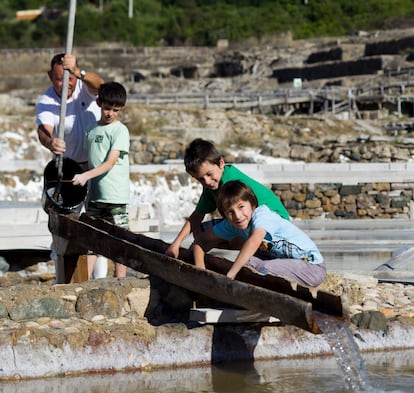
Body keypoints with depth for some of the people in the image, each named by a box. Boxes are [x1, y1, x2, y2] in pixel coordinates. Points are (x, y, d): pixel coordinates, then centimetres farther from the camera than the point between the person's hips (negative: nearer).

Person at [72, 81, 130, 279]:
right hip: (94, 195, 6)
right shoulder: (92, 130, 12)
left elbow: (110, 162, -16)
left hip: (115, 196, -5)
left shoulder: (120, 130, -7)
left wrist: (85, 176, -26)